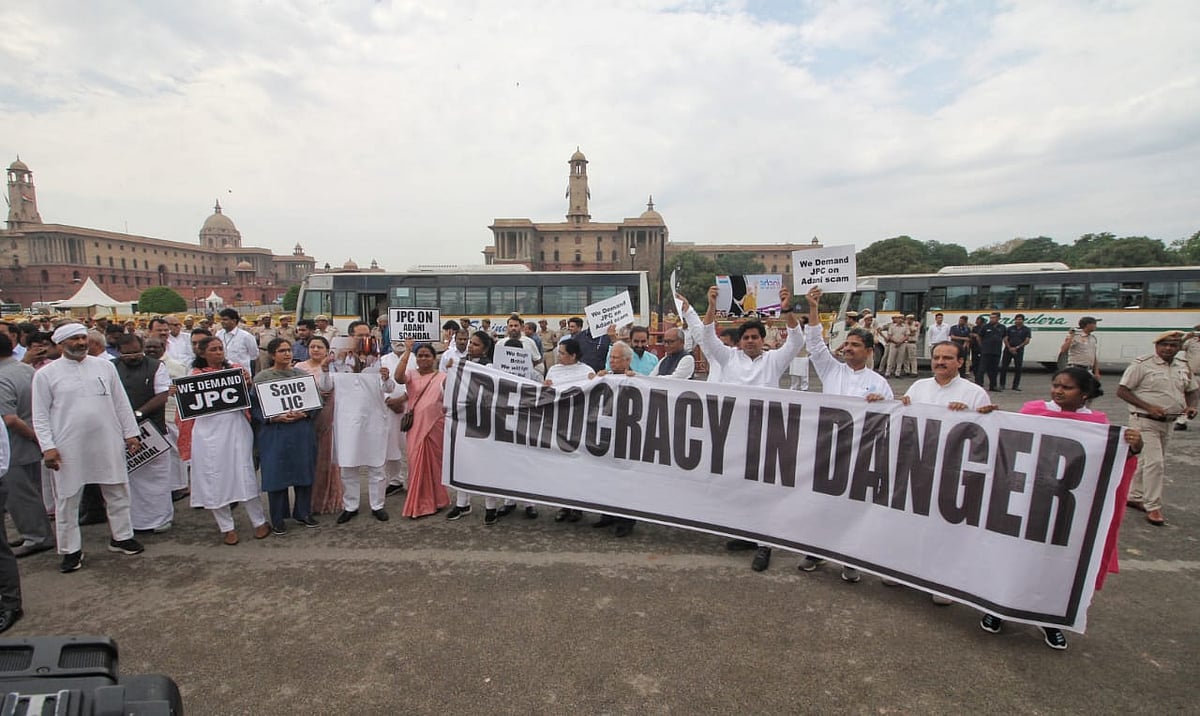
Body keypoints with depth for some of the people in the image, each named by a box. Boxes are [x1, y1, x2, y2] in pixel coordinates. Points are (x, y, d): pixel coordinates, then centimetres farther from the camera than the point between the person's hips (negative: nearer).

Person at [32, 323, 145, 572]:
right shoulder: (46, 374, -2)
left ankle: (121, 537, 27)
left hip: (108, 444, 2)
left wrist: (131, 433, 6)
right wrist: (47, 447, -9)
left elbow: (121, 403, 8)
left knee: (117, 492, 12)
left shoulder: (105, 366, 5)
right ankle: (71, 550, 21)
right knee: (67, 499, 7)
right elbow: (40, 415, -1)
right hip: (68, 447, -2)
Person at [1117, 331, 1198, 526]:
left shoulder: (1184, 367, 9)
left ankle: (1135, 497, 29)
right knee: (1154, 462, -11)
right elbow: (1122, 391, -14)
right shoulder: (1142, 364, -12)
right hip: (1144, 422, -7)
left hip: (1168, 423, 7)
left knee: (1149, 461, 15)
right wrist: (1148, 407, -22)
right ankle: (1153, 507, -3)